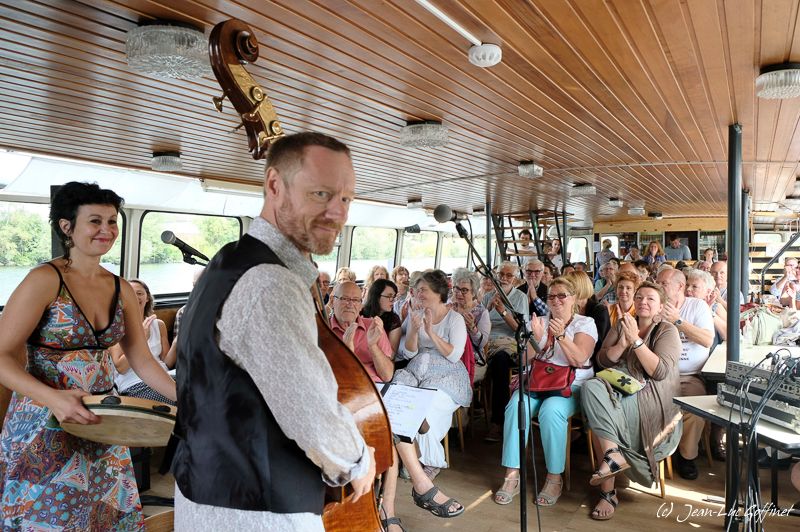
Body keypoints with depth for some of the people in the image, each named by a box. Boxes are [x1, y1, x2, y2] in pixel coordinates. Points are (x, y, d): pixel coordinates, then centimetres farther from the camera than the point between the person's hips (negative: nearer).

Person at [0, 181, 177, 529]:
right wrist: (53, 398, -31)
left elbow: (142, 360, 6)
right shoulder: (45, 279, -14)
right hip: (45, 426, -5)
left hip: (102, 424, 5)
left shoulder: (121, 289, 3)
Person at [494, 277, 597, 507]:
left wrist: (561, 335, -22)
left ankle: (554, 478, -21)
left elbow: (579, 360, -10)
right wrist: (536, 339, -11)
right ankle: (512, 476, -23)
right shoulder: (540, 322, 16)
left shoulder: (585, 324, 6)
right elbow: (525, 360, 7)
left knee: (551, 410, -35)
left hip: (571, 384, -3)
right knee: (516, 406, -28)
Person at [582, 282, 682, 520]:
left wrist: (636, 340, -17)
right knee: (591, 387, -30)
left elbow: (660, 371, -12)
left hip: (652, 397, -4)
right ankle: (614, 455, -31)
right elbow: (603, 360, 7)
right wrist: (623, 343, -9)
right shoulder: (622, 324, 16)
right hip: (620, 386, 4)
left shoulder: (667, 331, 3)